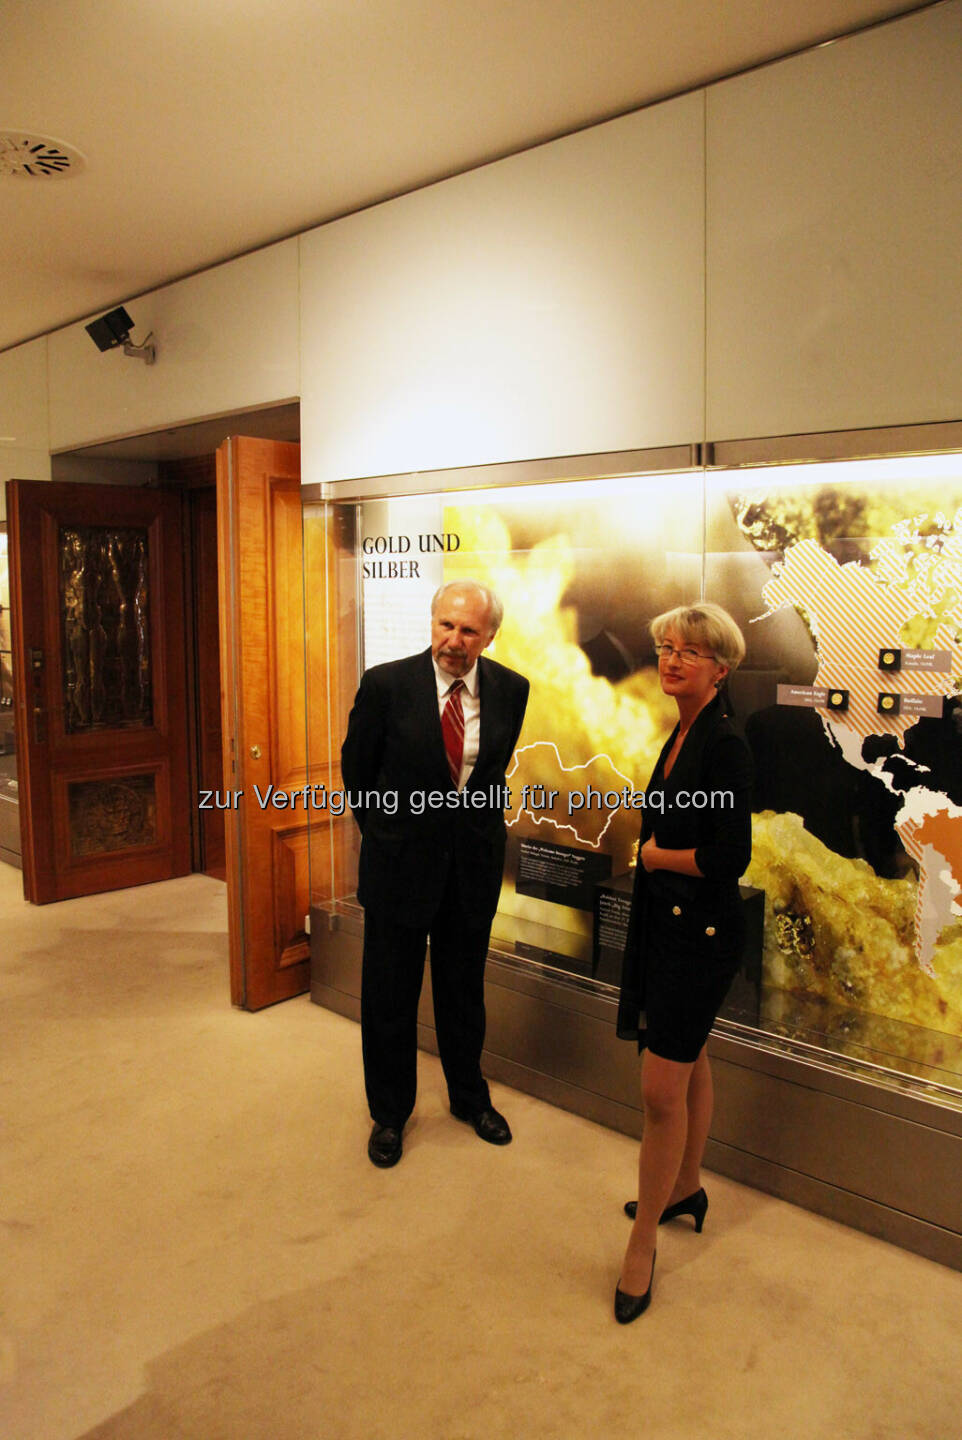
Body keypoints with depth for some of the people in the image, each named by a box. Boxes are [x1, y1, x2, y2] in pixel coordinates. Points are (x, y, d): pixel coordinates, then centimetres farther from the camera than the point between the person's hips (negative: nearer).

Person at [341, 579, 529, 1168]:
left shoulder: (510, 689, -5)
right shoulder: (387, 683, -14)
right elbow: (357, 766, 1)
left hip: (475, 860, 2)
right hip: (400, 858, -2)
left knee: (465, 986, 18)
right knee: (390, 992, 11)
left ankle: (470, 1096, 41)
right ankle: (390, 1112, 32)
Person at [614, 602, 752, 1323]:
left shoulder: (726, 745, -19)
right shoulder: (681, 736, 9)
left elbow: (729, 857, -24)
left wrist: (653, 855, -10)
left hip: (701, 931, -9)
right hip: (667, 922, 9)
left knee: (663, 1087, -4)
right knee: (690, 1063, 22)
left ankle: (642, 1245, 10)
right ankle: (686, 1189, 39)